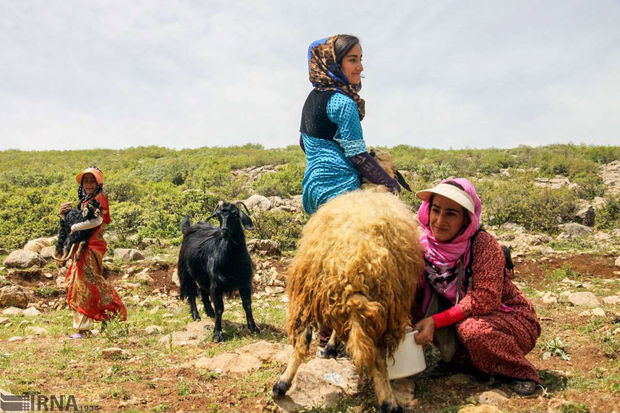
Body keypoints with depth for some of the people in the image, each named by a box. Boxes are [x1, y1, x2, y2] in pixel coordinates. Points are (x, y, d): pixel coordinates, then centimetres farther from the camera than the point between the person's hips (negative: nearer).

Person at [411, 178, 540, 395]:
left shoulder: (483, 244, -25)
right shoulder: (425, 244, -11)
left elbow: (485, 300, -30)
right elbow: (417, 294, -8)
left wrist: (436, 321, -31)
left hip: (512, 319, -5)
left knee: (472, 328, -35)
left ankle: (522, 372, -6)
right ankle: (457, 358, 3)